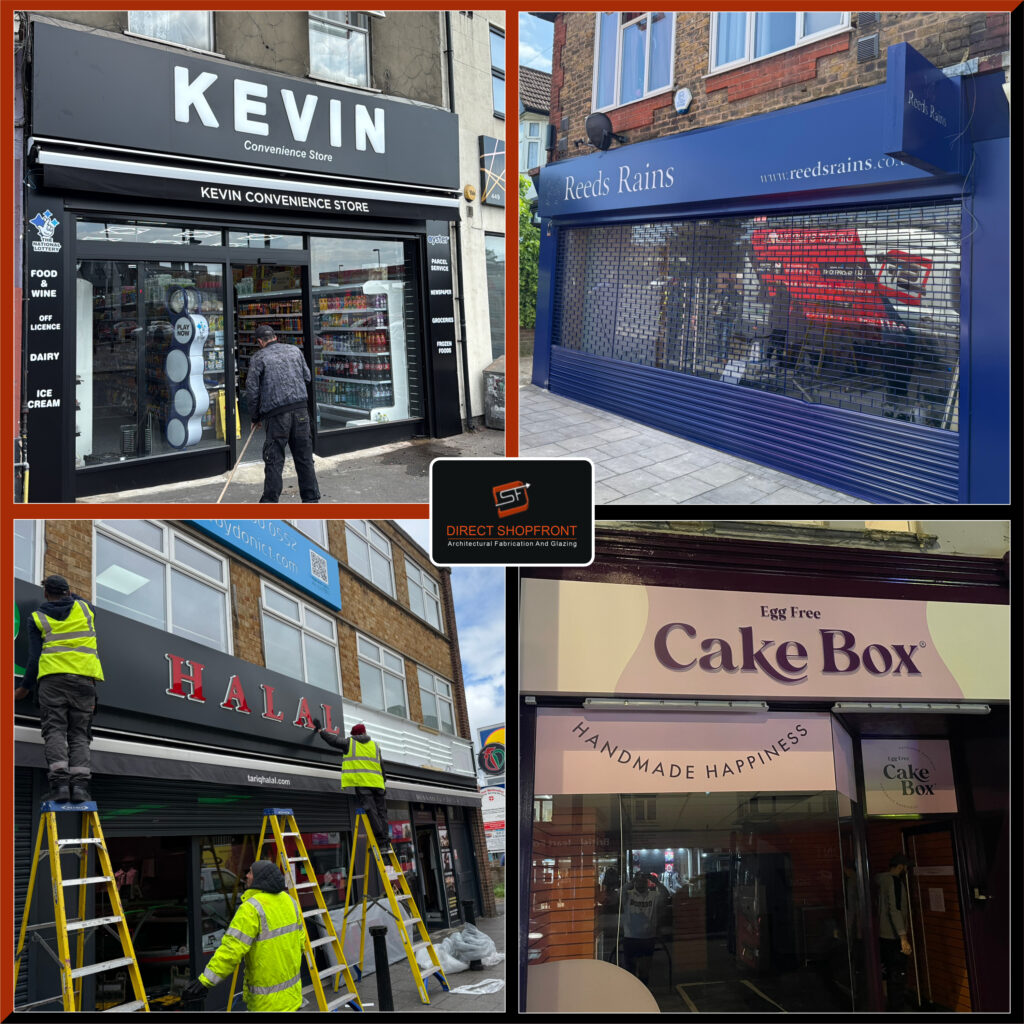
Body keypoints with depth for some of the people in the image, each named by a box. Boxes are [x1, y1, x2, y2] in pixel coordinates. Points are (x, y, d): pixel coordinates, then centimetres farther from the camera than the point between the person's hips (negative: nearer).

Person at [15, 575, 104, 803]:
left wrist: (25, 688, 14)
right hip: (84, 678, 2)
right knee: (79, 733, 2)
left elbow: (34, 657, 5)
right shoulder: (84, 607, 16)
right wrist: (69, 595, 54)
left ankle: (59, 781, -23)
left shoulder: (38, 618, 11)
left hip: (53, 677, -1)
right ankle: (79, 783, -16)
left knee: (55, 730, -5)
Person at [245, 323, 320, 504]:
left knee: (274, 459, 2)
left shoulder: (258, 358, 0)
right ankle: (311, 498, 11)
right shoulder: (295, 350, 11)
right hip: (300, 409, 3)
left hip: (276, 414, -3)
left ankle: (270, 501, 5)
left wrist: (255, 417, 8)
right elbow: (307, 377, 17)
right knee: (304, 456, 9)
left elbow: (252, 390, -1)